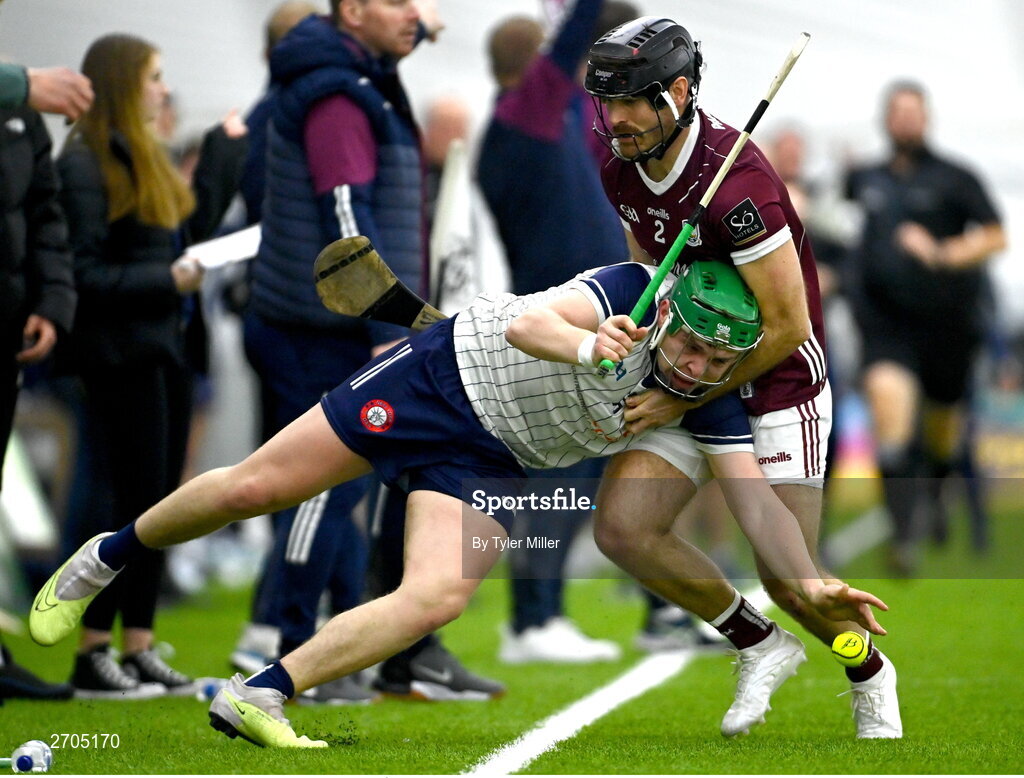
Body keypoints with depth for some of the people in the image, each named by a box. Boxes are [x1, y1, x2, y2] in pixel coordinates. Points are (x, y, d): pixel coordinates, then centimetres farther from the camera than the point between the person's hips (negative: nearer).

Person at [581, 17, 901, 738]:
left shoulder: (738, 185, -29)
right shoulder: (622, 170, -5)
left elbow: (787, 329, -24)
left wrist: (684, 401, -19)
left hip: (777, 383, -7)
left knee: (788, 580, -6)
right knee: (623, 529, -10)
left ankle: (872, 678, 27)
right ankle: (761, 648, 11)